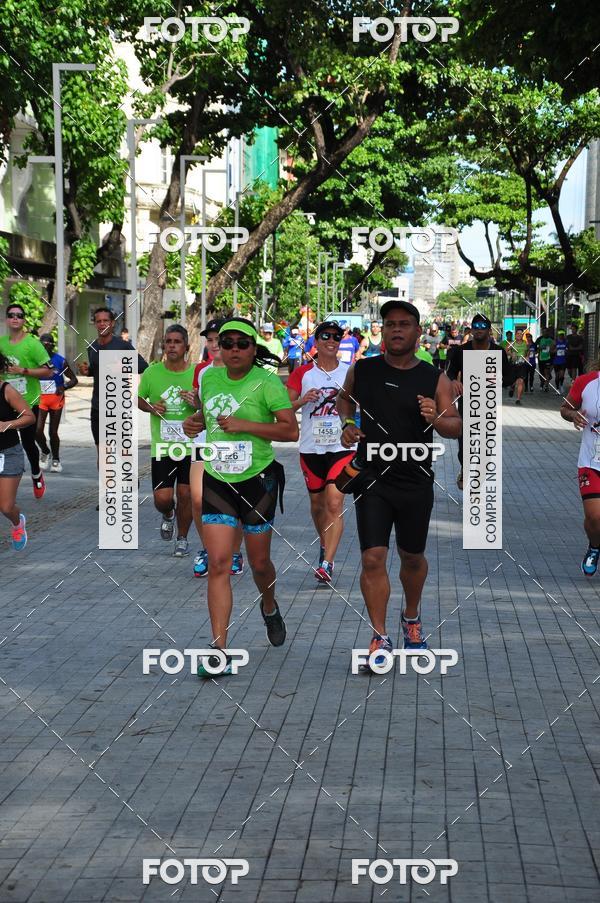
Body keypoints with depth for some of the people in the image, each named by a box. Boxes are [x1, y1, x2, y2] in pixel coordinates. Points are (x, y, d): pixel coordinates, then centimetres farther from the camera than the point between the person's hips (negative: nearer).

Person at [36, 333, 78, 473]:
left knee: (53, 432, 4)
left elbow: (74, 380, -1)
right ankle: (45, 452, 19)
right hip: (40, 399, 1)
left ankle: (56, 459, 23)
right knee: (38, 431, -10)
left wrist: (64, 387, -20)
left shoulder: (60, 361, -6)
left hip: (56, 399, -1)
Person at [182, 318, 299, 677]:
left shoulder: (267, 382, -11)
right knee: (218, 564, -9)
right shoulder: (210, 377, 6)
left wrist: (243, 425, -23)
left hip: (258, 480, -3)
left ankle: (270, 608, 46)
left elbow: (291, 430, -17)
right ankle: (219, 650, -9)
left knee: (259, 563, 10)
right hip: (217, 481, 3)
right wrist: (195, 422, 3)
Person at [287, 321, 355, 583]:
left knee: (334, 503, -15)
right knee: (317, 504, 13)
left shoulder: (351, 373, 3)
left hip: (342, 446, -2)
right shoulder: (303, 373, 3)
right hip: (311, 448, 2)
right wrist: (302, 400, -18)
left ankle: (327, 564, -18)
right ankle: (325, 544, 40)